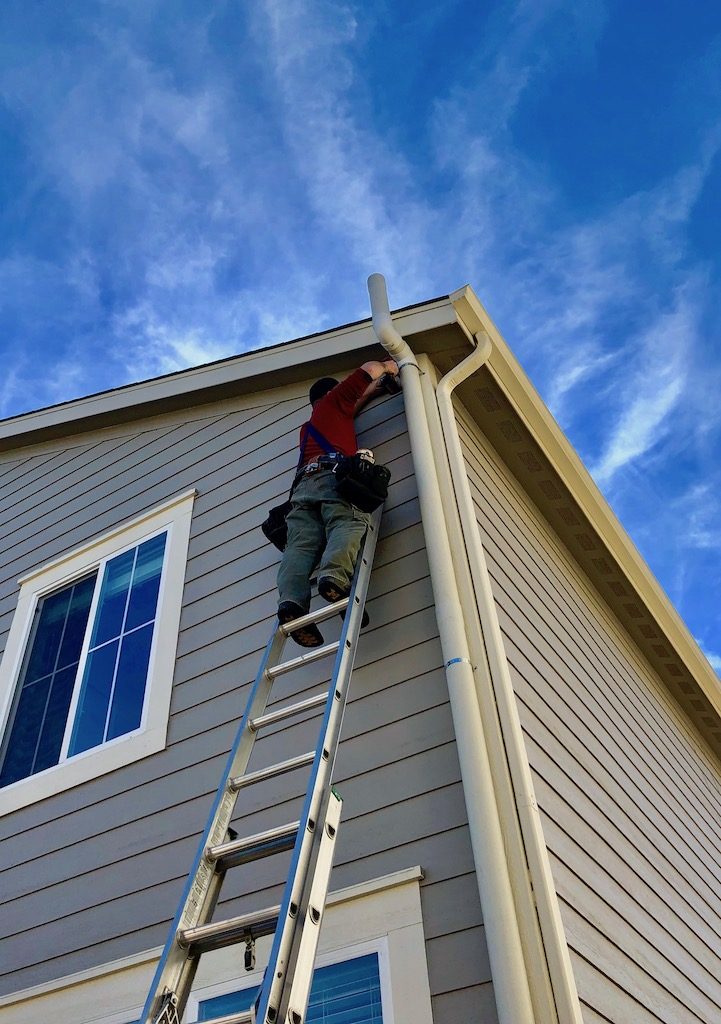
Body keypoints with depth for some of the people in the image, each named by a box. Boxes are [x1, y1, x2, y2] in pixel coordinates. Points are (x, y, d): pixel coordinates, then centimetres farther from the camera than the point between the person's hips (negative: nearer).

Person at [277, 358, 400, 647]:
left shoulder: (309, 426, 45)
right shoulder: (332, 401, 27)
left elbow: (352, 405, 57)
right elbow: (368, 370, 28)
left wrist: (376, 388, 64)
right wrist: (387, 367, 48)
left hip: (303, 483, 5)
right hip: (332, 474, -5)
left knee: (300, 544, -15)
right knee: (348, 525, -25)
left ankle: (291, 600, -38)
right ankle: (334, 574, -53)